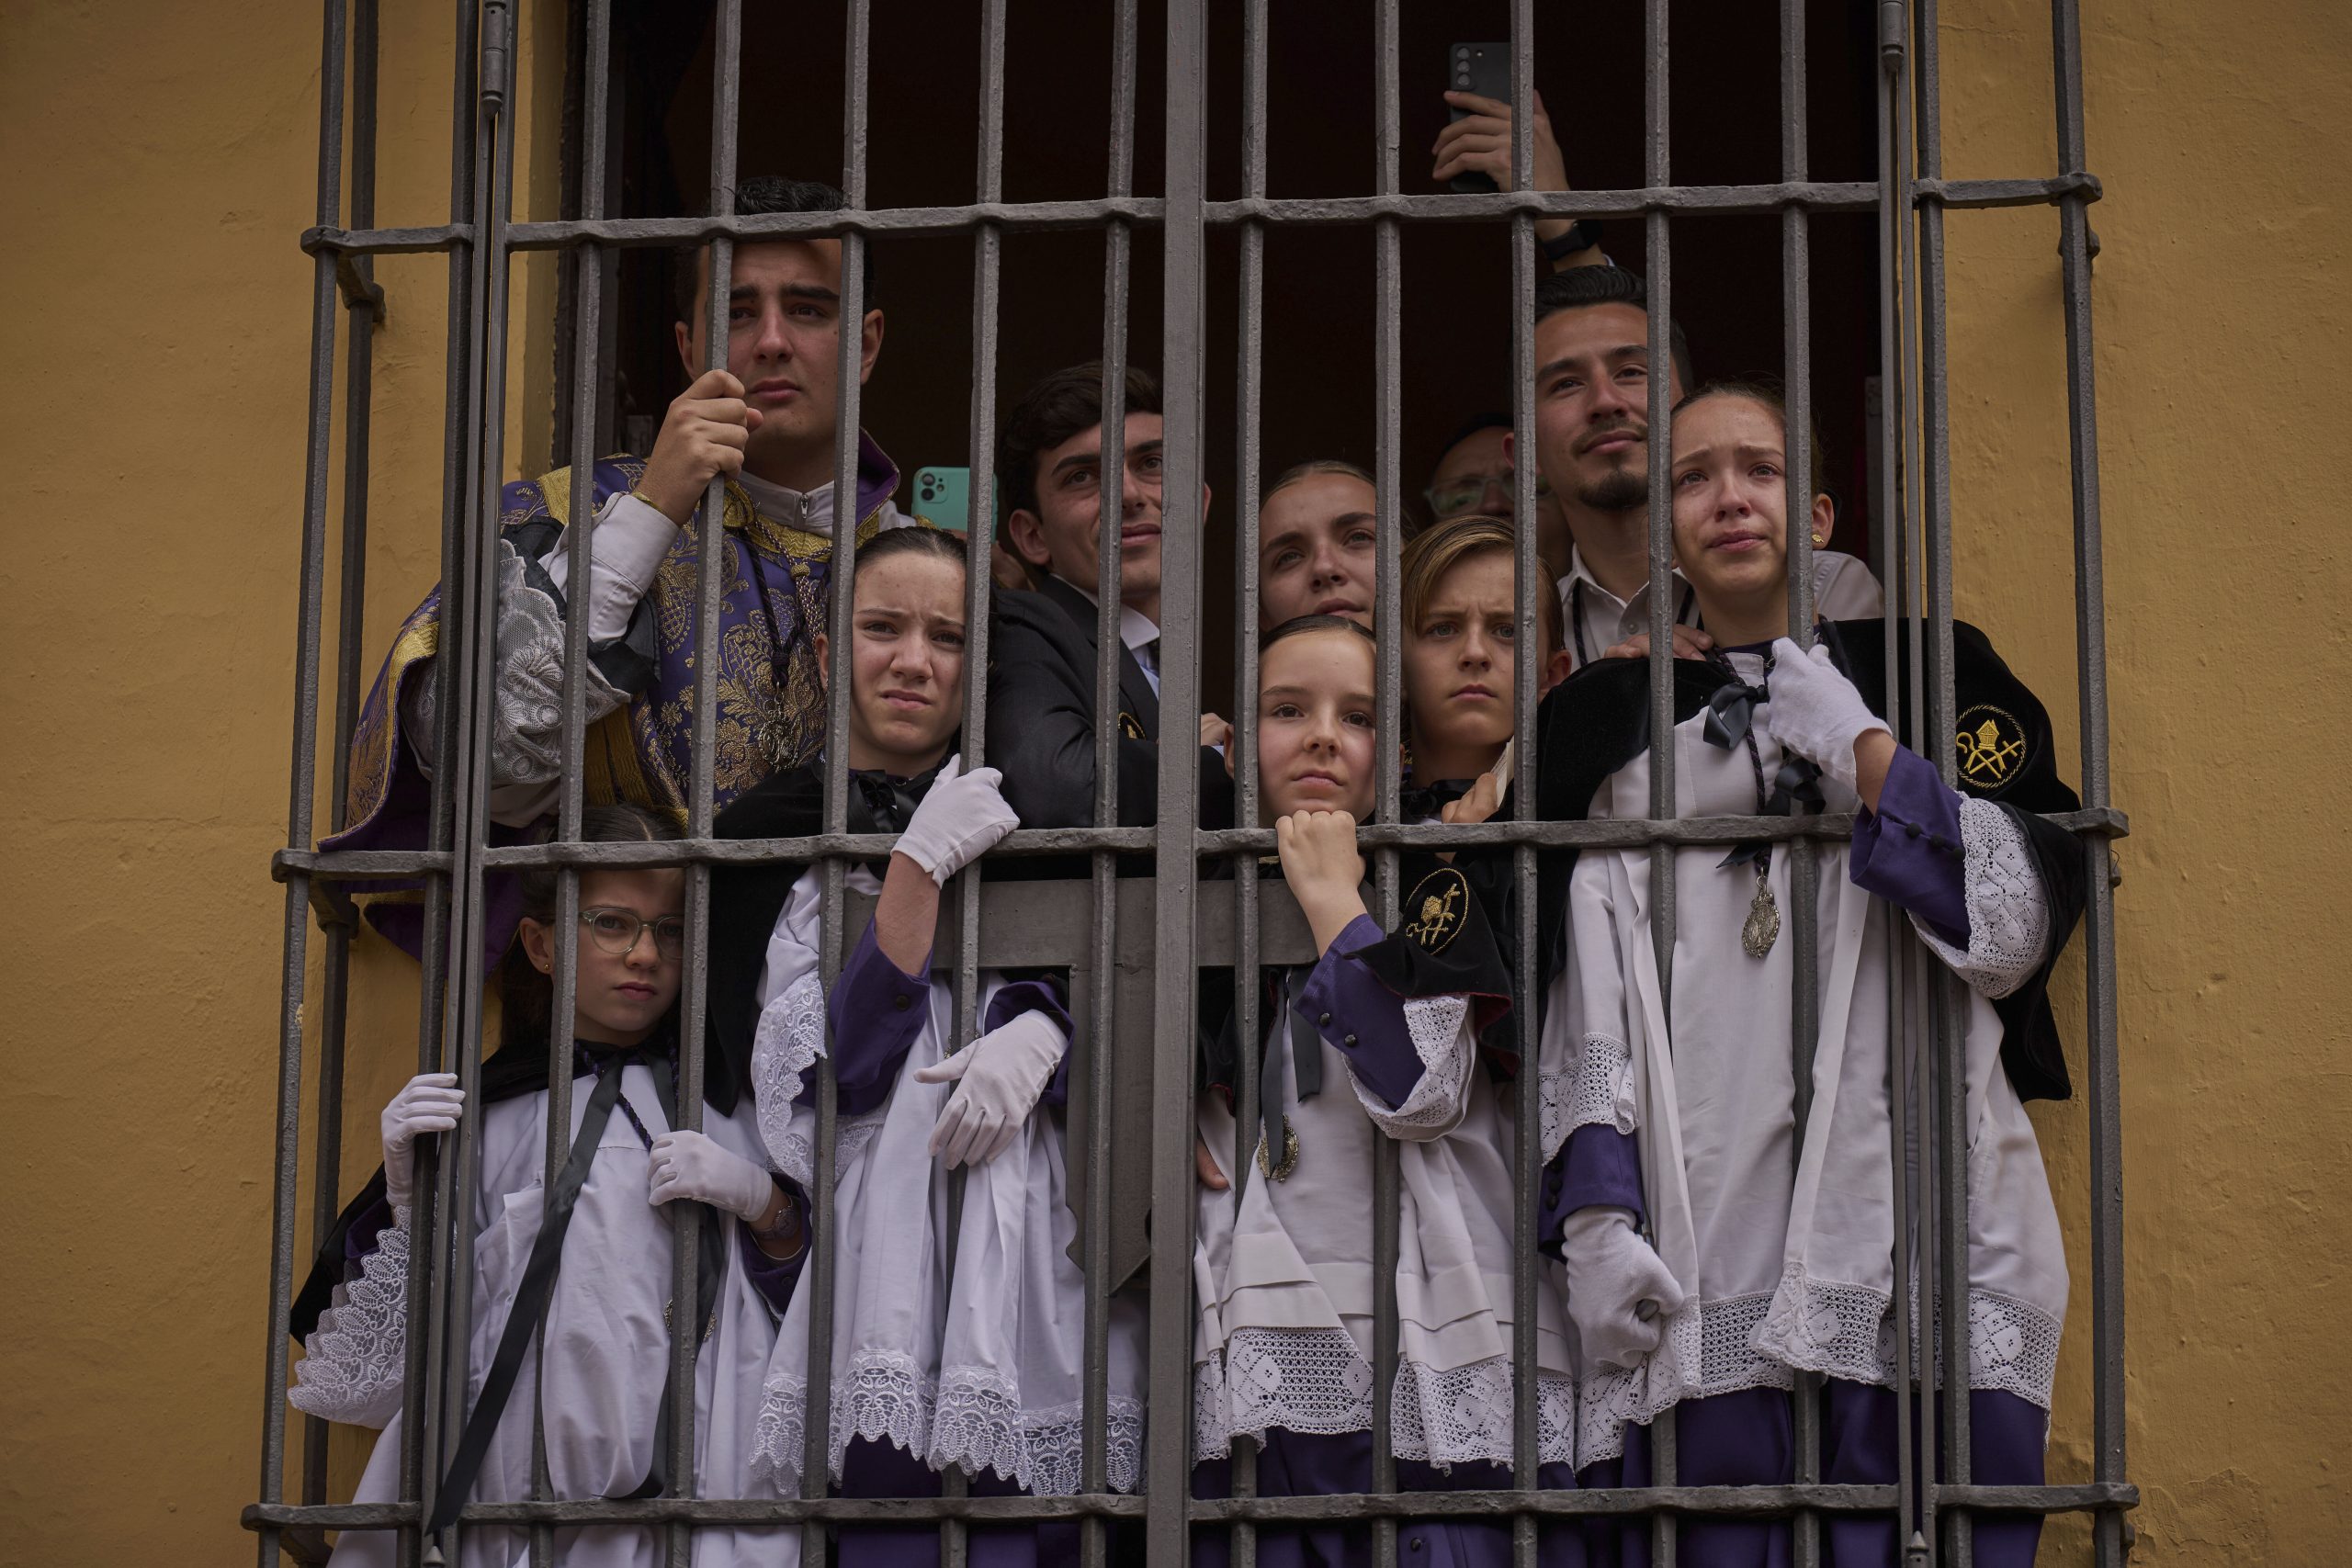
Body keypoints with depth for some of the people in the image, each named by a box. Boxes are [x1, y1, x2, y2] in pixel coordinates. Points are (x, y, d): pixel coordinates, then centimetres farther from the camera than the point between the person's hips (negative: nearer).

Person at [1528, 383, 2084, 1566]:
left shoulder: (1928, 677, 14)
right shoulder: (1608, 725, 17)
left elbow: (2016, 933, 1)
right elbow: (1582, 1005, 11)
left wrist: (1856, 748, -2)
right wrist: (1593, 1216, -1)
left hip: (1921, 1258, -1)